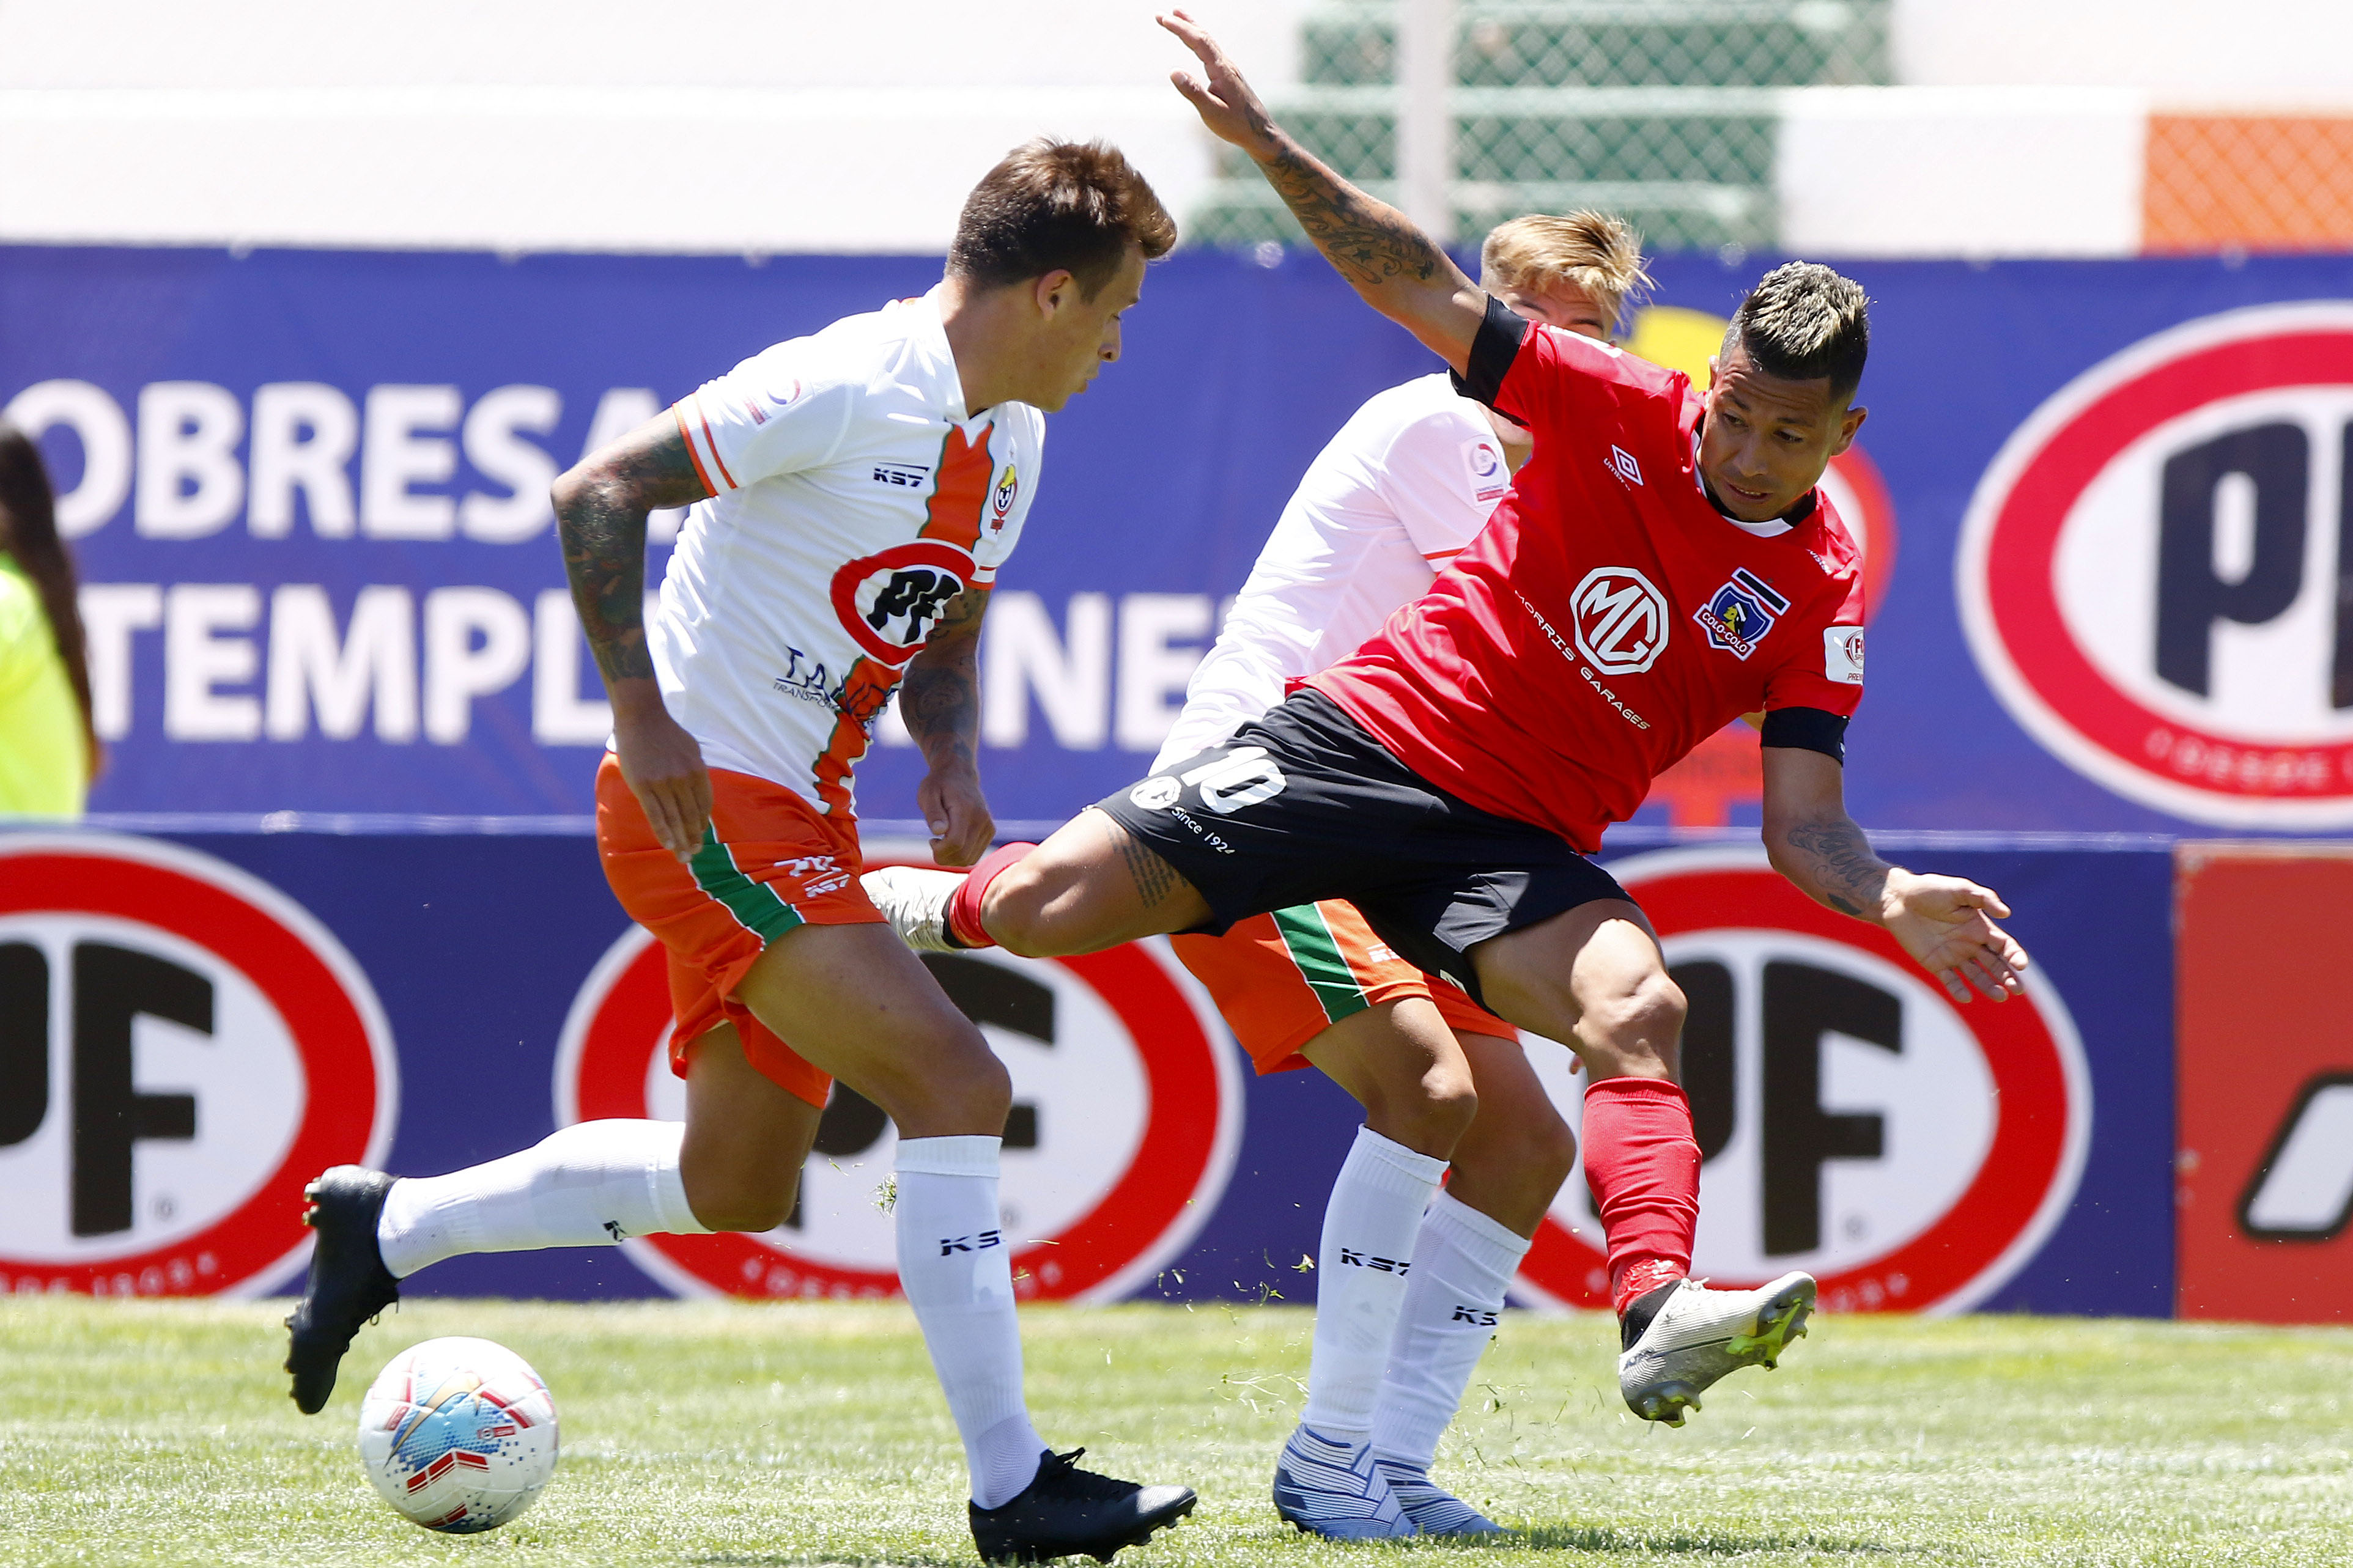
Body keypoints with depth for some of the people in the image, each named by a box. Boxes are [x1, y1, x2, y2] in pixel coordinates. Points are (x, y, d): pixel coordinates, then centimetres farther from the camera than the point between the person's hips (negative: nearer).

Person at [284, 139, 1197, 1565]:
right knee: (957, 1086, -19)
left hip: (801, 813, 10)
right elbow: (598, 492, -17)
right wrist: (642, 712, -21)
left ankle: (385, 1229, 33)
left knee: (736, 1188, 17)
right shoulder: (845, 388, -19)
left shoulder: (1008, 440, 10)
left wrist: (954, 762, 0)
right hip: (708, 804, -10)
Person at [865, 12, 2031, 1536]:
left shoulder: (1818, 598, -3)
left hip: (1514, 843, 1)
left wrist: (1894, 901, -25)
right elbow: (1421, 285, -4)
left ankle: (1660, 1318, -47)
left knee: (1638, 1005, -31)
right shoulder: (1615, 411, -6)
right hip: (1366, 737, -1)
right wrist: (1267, 143, -15)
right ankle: (920, 908, 23)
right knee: (1043, 909, -11)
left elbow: (1804, 828, -4)